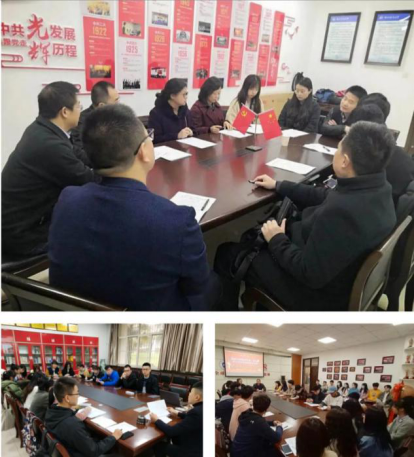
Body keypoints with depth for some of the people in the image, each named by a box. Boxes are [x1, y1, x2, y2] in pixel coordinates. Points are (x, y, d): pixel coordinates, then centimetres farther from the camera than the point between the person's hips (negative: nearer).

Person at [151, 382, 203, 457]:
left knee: (158, 445, 8)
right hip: (197, 445, 7)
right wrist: (178, 414, 22)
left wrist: (156, 420, -10)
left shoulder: (196, 411, -33)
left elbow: (171, 431, -25)